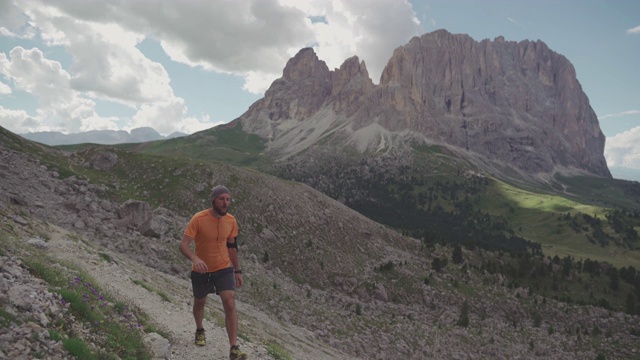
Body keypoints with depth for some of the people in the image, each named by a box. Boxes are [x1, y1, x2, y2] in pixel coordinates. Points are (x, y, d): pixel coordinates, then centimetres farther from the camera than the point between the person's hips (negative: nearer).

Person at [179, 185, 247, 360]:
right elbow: (183, 245, -27)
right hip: (201, 270, -1)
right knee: (199, 303, 21)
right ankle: (200, 331, 52)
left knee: (230, 305, -14)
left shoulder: (231, 221, -8)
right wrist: (195, 259, -47)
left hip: (224, 269, 1)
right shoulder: (198, 219, -21)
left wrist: (237, 270, 12)